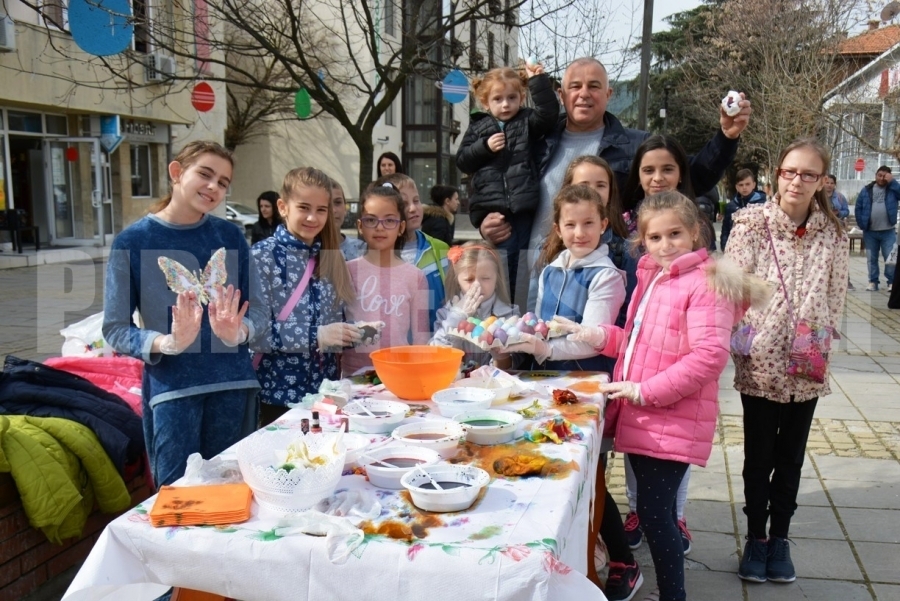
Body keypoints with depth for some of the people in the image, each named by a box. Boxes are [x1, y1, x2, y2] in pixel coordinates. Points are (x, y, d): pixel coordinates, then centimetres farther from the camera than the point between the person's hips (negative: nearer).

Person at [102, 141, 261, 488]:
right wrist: (167, 343, -22)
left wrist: (237, 332, -14)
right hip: (171, 387, -3)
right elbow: (115, 329, -4)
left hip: (233, 383, 3)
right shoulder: (132, 241, -4)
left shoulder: (231, 236, 4)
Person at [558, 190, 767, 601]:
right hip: (641, 419, 8)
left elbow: (709, 356, -21)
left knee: (653, 512, -6)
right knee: (655, 510, 16)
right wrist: (600, 336, 6)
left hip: (674, 423, -8)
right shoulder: (651, 278, 15)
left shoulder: (706, 283, -13)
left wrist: (645, 391, -21)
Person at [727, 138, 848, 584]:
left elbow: (836, 298, 6)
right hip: (759, 363, -2)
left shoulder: (833, 235, 1)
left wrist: (822, 344, -2)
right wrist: (740, 342, -14)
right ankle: (755, 538, 26)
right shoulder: (752, 225, -6)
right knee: (759, 455, 9)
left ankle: (779, 538, 30)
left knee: (791, 456, 14)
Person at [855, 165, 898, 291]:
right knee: (871, 258, 6)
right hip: (870, 232, 1)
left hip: (888, 232, -1)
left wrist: (892, 182, -14)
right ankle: (873, 282, 14)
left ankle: (891, 282, 5)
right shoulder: (866, 190, 4)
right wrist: (862, 224, -2)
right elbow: (858, 208, 4)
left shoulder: (892, 189, 4)